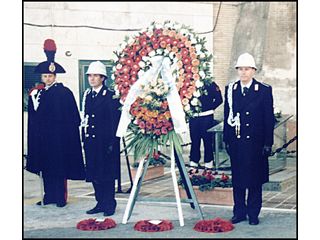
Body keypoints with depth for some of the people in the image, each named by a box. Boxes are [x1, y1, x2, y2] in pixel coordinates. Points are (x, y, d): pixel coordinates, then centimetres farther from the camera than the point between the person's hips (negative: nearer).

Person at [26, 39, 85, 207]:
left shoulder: (65, 92, -5)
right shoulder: (36, 93, 9)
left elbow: (73, 117, -6)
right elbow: (32, 116, 13)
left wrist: (69, 135, -10)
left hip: (60, 137, -5)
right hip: (42, 138, 5)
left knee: (60, 166, 0)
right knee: (45, 167, 9)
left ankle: (61, 197, 8)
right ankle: (49, 196, 18)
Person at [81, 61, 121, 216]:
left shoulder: (110, 96, -6)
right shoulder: (87, 95, 13)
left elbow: (115, 120, -8)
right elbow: (85, 118, 15)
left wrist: (112, 142, -13)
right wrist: (84, 139, 8)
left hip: (105, 141, -6)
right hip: (90, 140, 6)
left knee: (107, 173, 0)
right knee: (93, 173, 8)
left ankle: (109, 205, 9)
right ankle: (100, 203, 18)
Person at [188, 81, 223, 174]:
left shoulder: (211, 85, -2)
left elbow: (219, 99, -3)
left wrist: (209, 109, -4)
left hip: (206, 117, -3)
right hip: (193, 117, 3)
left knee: (207, 141, 6)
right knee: (194, 141, 8)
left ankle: (208, 166, 16)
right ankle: (193, 165, 15)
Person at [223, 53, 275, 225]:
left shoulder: (264, 90, -1)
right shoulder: (230, 89, 6)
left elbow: (269, 118, -1)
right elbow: (227, 117, 9)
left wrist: (268, 143, -5)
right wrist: (226, 139, 4)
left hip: (256, 142, -2)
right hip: (236, 142, 2)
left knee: (255, 179, 5)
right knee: (237, 178, 8)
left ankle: (253, 214, 16)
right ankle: (239, 212, 19)